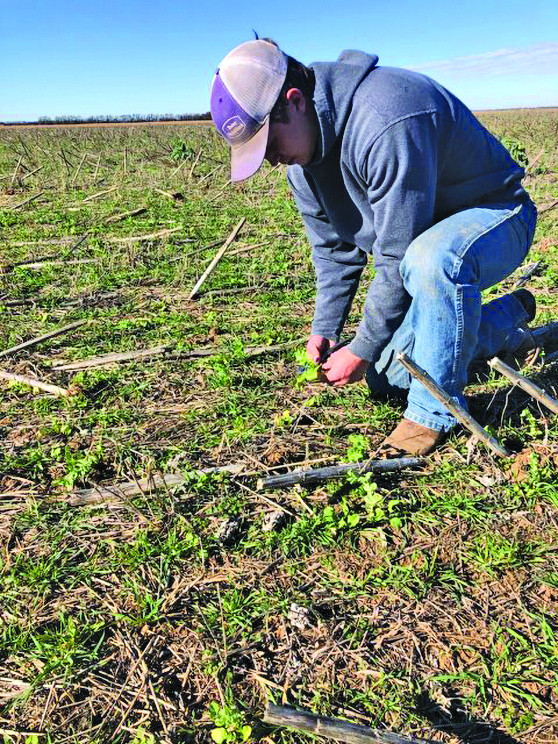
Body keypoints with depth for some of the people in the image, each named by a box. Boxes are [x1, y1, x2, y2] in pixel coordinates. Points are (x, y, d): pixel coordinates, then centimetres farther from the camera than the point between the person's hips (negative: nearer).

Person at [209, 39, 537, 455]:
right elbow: (333, 248, 4)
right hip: (423, 237, 8)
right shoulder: (303, 148, -5)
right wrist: (324, 330, -2)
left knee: (432, 260, -45)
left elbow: (399, 258, -32)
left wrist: (363, 350, -23)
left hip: (493, 215, -8)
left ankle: (435, 411, -22)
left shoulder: (385, 123, -35)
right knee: (387, 379, 5)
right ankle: (510, 319, 23)